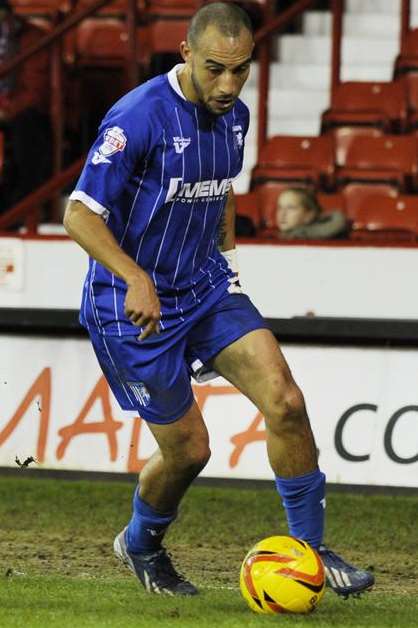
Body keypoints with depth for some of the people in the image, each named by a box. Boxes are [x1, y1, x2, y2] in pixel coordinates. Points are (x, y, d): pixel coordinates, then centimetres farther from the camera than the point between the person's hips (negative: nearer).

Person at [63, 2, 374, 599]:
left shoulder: (235, 115, 2)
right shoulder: (139, 117, -21)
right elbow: (80, 214, -22)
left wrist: (227, 252, 12)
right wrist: (135, 278, -34)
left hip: (206, 287, 6)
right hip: (137, 305, -6)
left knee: (285, 401, -12)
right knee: (188, 449, 0)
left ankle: (309, 547, 1)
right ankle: (141, 545, 31)